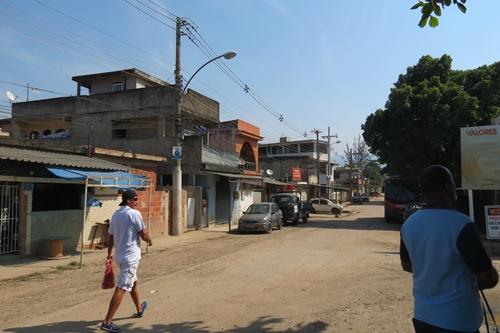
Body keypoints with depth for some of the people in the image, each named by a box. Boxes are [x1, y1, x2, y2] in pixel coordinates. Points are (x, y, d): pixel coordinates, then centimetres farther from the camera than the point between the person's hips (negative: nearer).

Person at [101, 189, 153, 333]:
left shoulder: (115, 215, 9)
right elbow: (143, 235, -13)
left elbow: (110, 237, 15)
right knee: (121, 289, -7)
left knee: (133, 283, 25)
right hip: (130, 257, -9)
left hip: (120, 256, 9)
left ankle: (139, 309, 43)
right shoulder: (134, 214, -15)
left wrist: (109, 253, 25)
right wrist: (150, 241, 8)